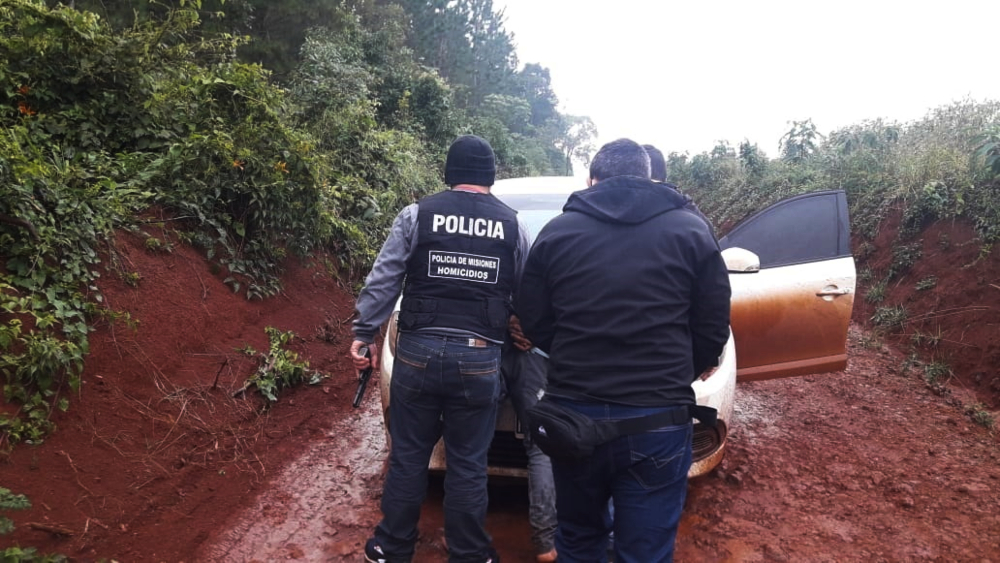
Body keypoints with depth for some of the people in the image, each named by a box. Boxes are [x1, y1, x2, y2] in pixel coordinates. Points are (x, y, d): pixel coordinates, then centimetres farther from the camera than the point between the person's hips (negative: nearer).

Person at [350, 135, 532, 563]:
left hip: (419, 352, 0)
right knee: (468, 465, 11)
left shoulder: (417, 215, 0)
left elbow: (383, 281, -2)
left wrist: (363, 333, 5)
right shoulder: (513, 226, 4)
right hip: (480, 359, 0)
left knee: (408, 457, 13)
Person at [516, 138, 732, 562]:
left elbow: (533, 323, 6)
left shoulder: (557, 232, 5)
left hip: (573, 413, 2)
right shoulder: (691, 230, 3)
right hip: (658, 418, -1)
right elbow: (713, 328, 3)